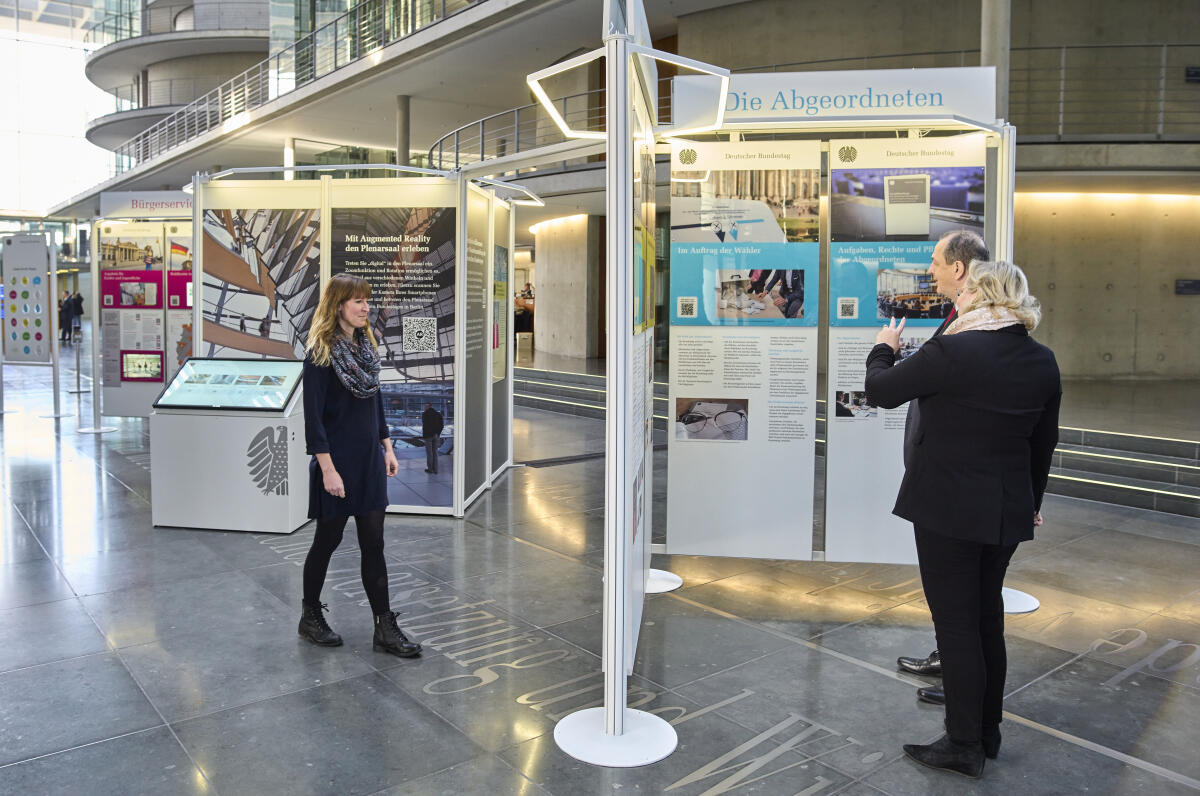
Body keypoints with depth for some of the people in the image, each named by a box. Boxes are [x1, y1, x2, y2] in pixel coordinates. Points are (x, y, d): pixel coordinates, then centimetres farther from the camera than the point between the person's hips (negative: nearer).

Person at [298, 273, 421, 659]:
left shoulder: (366, 346, 9)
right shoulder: (321, 354, -13)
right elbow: (313, 417, -16)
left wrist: (387, 447, 14)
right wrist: (327, 468, -19)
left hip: (369, 460, 6)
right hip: (337, 462, -6)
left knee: (373, 543, 7)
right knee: (328, 540, 9)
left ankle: (384, 627, 12)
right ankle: (310, 616, 29)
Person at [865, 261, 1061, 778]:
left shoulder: (951, 352, -19)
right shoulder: (1042, 362, 3)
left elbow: (880, 391, -8)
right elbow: (1044, 442, 13)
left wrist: (883, 348, 12)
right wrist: (1032, 500, 26)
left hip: (947, 508, -7)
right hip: (1008, 512, 7)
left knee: (955, 623, 4)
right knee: (988, 617, 19)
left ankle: (965, 746, 14)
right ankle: (987, 731, 32)